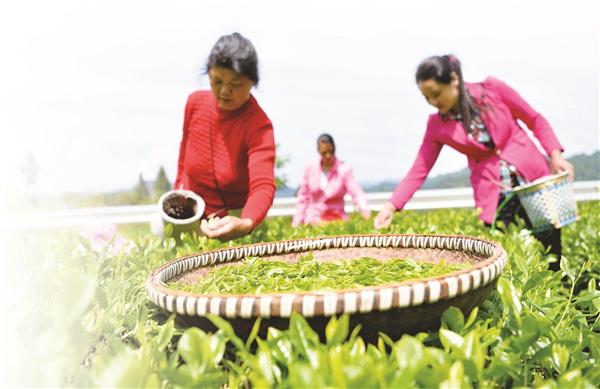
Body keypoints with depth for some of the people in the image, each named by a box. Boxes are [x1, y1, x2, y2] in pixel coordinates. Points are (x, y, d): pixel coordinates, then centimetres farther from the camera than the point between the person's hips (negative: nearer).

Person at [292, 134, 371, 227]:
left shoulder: (345, 170, -4)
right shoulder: (310, 167, 3)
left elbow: (357, 193, -16)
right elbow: (303, 196, 8)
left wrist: (364, 209, -37)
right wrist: (297, 223, 6)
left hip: (336, 219, -1)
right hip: (313, 220, 1)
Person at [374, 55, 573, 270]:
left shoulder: (492, 89, -8)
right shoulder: (437, 125, -4)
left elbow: (535, 120, 3)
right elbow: (418, 171, -5)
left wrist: (556, 156, -9)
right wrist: (391, 206, -17)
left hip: (536, 183, 0)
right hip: (494, 199, 1)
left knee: (552, 259, 4)